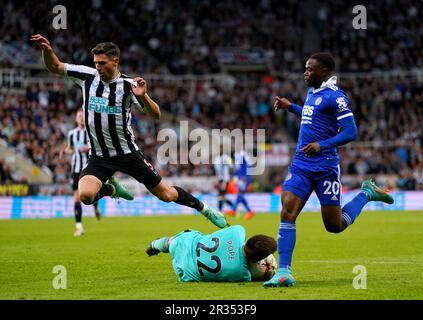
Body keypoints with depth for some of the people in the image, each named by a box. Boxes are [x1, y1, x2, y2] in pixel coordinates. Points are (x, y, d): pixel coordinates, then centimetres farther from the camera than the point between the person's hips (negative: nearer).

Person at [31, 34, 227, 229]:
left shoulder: (128, 85, -10)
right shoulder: (87, 76, -3)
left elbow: (156, 115, -14)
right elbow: (55, 67, 4)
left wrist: (143, 96, -32)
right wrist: (47, 49, -15)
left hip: (127, 152, -2)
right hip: (99, 156, 2)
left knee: (166, 195, 2)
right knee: (85, 195, -25)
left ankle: (204, 208, 31)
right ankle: (112, 188, 10)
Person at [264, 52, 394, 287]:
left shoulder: (335, 96, -12)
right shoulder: (312, 92, 13)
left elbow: (350, 132, -17)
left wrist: (322, 145, -28)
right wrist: (290, 107, 24)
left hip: (325, 168, -7)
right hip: (300, 165, 7)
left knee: (335, 226, 5)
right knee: (287, 214, -11)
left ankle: (366, 193, 28)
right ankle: (284, 272, -11)